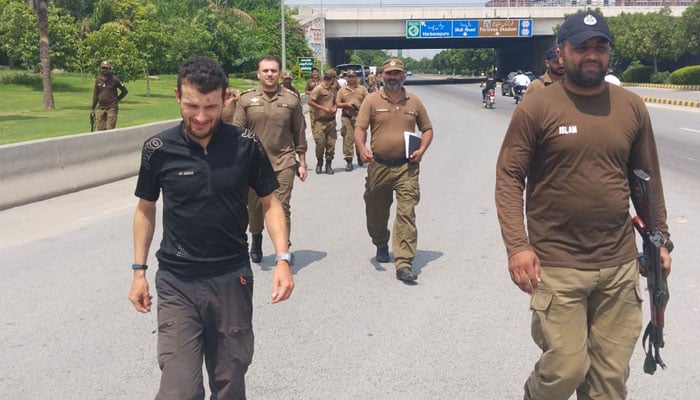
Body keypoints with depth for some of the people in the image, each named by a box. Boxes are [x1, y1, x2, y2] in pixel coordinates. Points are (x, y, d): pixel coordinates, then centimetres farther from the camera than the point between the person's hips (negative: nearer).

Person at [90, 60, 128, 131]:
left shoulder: (114, 79, -4)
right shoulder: (98, 80, 8)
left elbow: (125, 91, 5)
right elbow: (95, 95, 14)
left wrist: (117, 99, 4)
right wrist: (92, 109, 12)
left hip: (112, 108, -4)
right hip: (101, 108, 4)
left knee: (109, 129, -10)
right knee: (100, 129, 2)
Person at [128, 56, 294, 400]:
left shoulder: (246, 145, -7)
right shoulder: (158, 149, -6)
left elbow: (270, 202, 2)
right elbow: (146, 209, 8)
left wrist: (282, 259, -9)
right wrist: (139, 271, 7)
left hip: (233, 279, 1)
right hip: (176, 283, 0)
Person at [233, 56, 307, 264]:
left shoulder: (291, 99, 2)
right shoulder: (246, 99, 2)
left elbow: (299, 133, 6)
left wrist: (302, 162, 6)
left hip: (283, 162, -1)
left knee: (282, 206, -6)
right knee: (254, 206, 13)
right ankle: (256, 239, 38)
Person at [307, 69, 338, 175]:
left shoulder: (333, 88, 14)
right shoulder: (319, 89, -8)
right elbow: (310, 102, -13)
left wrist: (335, 107, 4)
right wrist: (324, 109, -14)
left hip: (331, 120, 6)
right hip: (320, 121, -6)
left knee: (331, 144, 3)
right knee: (320, 144, -5)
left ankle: (328, 165, 14)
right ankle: (319, 163, 16)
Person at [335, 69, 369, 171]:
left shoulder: (362, 89, 10)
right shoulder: (342, 90, 11)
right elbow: (337, 104, 6)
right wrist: (347, 104, -9)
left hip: (360, 117, 0)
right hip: (347, 117, 0)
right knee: (348, 139, -7)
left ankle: (360, 157, 28)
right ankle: (348, 161, -5)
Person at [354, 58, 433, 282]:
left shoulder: (414, 102, 8)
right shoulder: (372, 100, 3)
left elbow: (427, 129, 16)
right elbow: (359, 127, -4)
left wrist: (422, 150, -3)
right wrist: (362, 148, -24)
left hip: (406, 166, 0)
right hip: (378, 165, 1)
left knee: (407, 213, -10)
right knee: (376, 212, 14)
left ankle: (404, 264, -11)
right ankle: (381, 246, 42)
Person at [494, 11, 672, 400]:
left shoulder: (632, 108, 6)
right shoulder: (536, 108, -6)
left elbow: (648, 178, 14)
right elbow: (509, 179, -8)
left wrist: (659, 239, 14)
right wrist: (517, 245, -16)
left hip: (620, 265, 4)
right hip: (556, 266, -4)